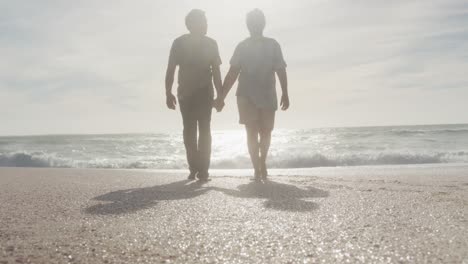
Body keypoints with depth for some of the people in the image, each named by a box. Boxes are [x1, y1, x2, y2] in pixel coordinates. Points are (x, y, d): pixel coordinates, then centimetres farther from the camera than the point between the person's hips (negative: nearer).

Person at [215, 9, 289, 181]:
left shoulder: (273, 45, 4)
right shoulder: (242, 46, 3)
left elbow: (280, 70, 5)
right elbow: (233, 73, -1)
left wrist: (285, 94, -2)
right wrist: (221, 97, -8)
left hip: (268, 96, 1)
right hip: (246, 96, -1)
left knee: (265, 132, 8)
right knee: (252, 132, -7)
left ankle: (262, 163, 30)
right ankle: (257, 168, -2)